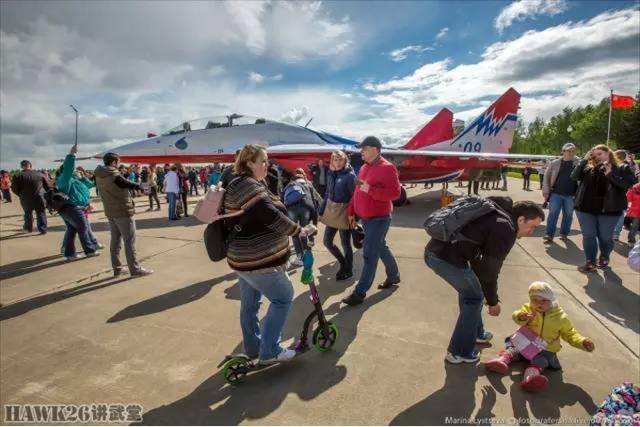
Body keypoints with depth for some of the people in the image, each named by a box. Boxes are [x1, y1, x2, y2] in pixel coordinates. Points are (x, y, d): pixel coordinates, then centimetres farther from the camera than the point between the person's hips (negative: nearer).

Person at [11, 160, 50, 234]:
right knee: (41, 214, 9)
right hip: (40, 199, 0)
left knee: (28, 214, 20)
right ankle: (43, 229, 4)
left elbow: (14, 189, -3)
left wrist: (21, 195, 15)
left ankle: (29, 228, 34)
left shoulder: (18, 176, -6)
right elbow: (48, 187, 5)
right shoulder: (39, 174, 0)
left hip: (26, 200, 0)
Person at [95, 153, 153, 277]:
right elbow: (131, 185, -10)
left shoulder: (100, 176, 5)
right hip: (123, 211, -8)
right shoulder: (115, 176, -20)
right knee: (130, 241, -2)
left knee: (115, 240, 13)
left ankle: (117, 269, 18)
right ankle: (135, 269, 3)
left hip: (110, 212, 8)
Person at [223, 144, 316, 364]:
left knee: (249, 303, 20)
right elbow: (272, 217, -28)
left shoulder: (237, 185, 13)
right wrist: (300, 231, -20)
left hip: (244, 257, 11)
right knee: (283, 297, 2)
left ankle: (252, 347, 36)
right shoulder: (249, 187, -21)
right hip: (257, 260, -11)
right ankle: (269, 351, 10)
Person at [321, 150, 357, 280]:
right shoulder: (331, 175, 6)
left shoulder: (350, 175, -13)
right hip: (331, 210, 7)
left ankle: (348, 271, 27)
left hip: (344, 212, -7)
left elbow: (354, 196, -14)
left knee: (345, 243, 6)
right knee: (327, 241, 12)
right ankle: (342, 262, 35)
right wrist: (321, 211, 12)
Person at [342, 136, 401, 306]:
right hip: (365, 218, 9)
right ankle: (394, 275, 41)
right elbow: (357, 192, 17)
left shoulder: (387, 168, -15)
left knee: (369, 254, -6)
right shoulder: (364, 168, 11)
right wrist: (352, 212, 15)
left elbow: (395, 193, -22)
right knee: (381, 248, 21)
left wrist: (370, 190, -28)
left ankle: (360, 292, 1)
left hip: (379, 219, -9)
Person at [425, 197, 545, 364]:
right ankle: (459, 352, 17)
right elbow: (490, 269, -3)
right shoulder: (505, 230, -8)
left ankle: (476, 333, 45)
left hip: (433, 250, 9)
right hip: (448, 258, -9)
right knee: (474, 297, 10)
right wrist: (493, 301, 12)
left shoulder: (496, 215, 20)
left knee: (468, 290, 27)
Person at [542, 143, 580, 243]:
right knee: (553, 213, -4)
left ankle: (564, 233, 23)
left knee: (568, 215, 10)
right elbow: (547, 177, 3)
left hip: (570, 195, 1)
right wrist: (546, 191, -3)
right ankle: (549, 234, -1)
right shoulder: (555, 163, 3)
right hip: (556, 193, -1)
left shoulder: (578, 163, 4)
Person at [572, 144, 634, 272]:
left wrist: (610, 174, -24)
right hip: (586, 208, 2)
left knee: (605, 237, 8)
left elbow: (627, 185, -13)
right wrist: (584, 160, -9)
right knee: (588, 235, 5)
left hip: (608, 209, -2)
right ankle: (590, 263, 15)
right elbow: (574, 176, -5)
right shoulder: (589, 168, 6)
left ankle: (604, 257, 35)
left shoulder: (620, 169, -1)